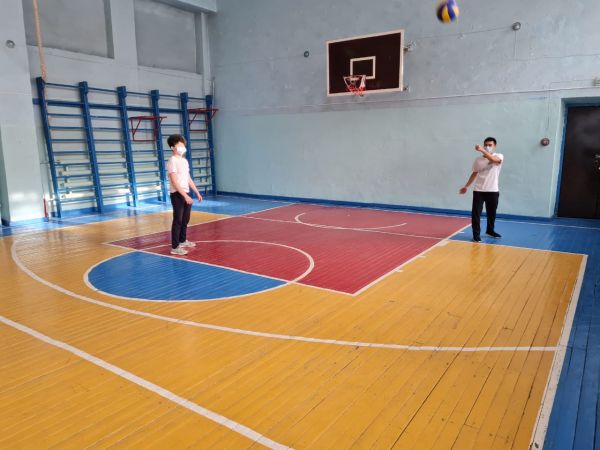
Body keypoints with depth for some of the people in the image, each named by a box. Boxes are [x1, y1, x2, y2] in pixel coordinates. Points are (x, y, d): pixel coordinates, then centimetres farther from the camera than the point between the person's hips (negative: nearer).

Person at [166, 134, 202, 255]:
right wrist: (185, 196, -25)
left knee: (185, 219, 17)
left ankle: (183, 241, 32)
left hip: (186, 193, 8)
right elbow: (174, 182, -20)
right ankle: (175, 247, -3)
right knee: (178, 220, -7)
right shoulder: (173, 161, -13)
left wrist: (197, 192, 18)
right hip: (177, 195, -8)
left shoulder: (184, 161, 13)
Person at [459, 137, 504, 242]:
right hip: (478, 190, 1)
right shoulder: (478, 160, 5)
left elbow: (493, 159, -28)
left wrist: (482, 150, -41)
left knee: (492, 213, 13)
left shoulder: (499, 156, -4)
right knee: (476, 213, -4)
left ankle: (490, 230, 34)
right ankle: (476, 234, 5)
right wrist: (466, 186, 14)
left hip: (493, 191, -1)